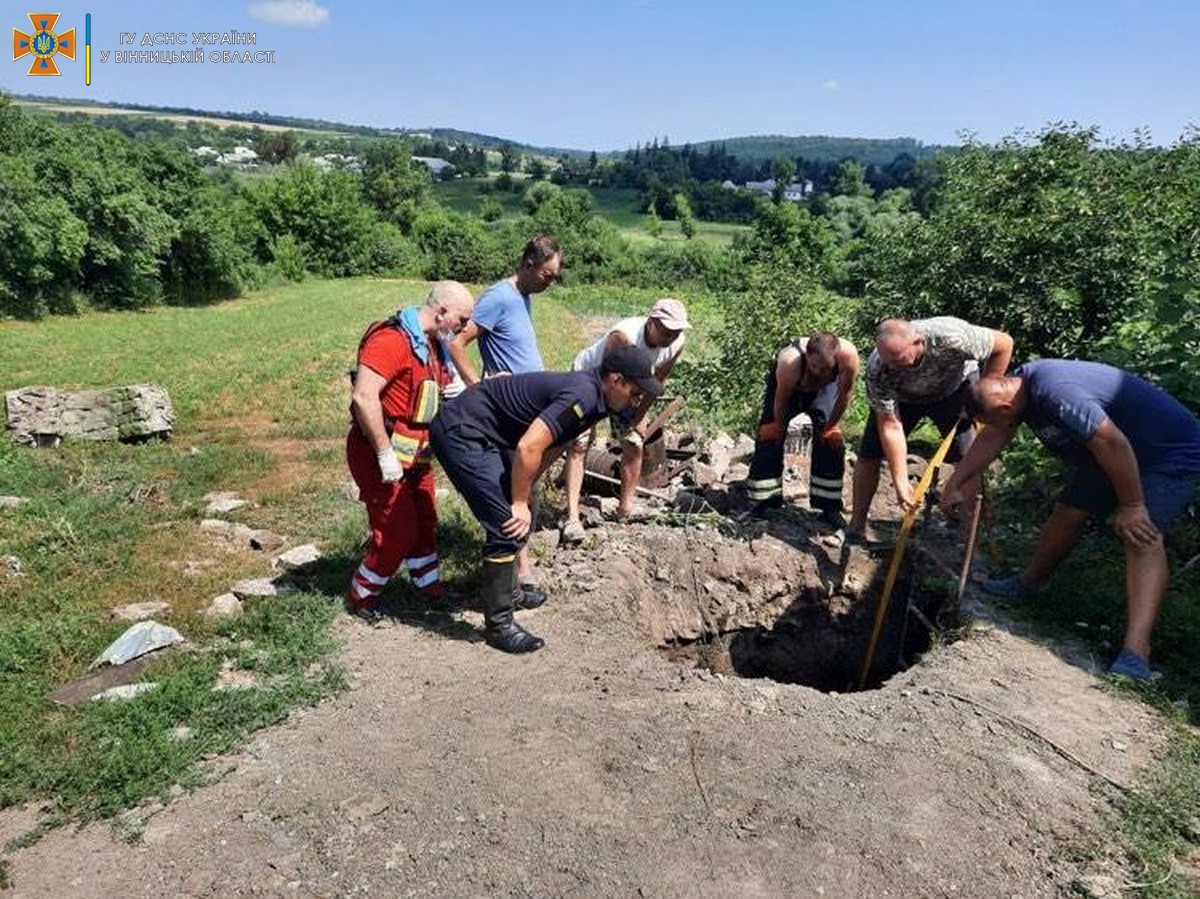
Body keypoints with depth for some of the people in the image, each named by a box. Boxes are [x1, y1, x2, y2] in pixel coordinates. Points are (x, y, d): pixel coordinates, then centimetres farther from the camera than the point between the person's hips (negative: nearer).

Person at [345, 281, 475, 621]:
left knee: (425, 524, 17)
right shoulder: (392, 339, -21)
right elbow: (363, 397, -29)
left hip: (414, 454, 9)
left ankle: (430, 586, 35)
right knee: (397, 533, -2)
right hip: (380, 454, -9)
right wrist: (386, 455, -27)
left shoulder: (431, 344, 10)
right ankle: (360, 598, 18)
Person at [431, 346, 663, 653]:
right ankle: (498, 625, -1)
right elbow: (528, 448, -30)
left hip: (487, 434, 10)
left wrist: (522, 496, 15)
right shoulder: (582, 397, -24)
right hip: (460, 432, -10)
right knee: (508, 525, -13)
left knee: (522, 513, 18)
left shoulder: (591, 397, 7)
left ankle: (509, 592, 35)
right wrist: (520, 503, -16)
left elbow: (551, 446, 18)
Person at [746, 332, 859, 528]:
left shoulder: (848, 355, -41)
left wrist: (831, 425, -11)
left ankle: (829, 507, 8)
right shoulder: (789, 362, -45)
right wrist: (779, 427, -9)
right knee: (770, 436, -7)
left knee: (831, 440, -5)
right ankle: (763, 503, 9)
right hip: (784, 384, -2)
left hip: (823, 388, 2)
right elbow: (781, 400, -25)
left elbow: (846, 392, -21)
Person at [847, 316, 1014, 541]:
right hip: (901, 397, 1)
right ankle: (856, 527, 7)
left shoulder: (951, 337, -41)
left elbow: (1004, 344, -24)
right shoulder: (877, 370, -36)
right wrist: (901, 484, -34)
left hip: (954, 387, 0)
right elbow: (890, 426, -32)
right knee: (869, 453, -7)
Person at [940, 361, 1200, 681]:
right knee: (1068, 512, 13)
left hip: (1170, 453, -9)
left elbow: (1114, 443, -35)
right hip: (1113, 455, 9)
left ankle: (1136, 652, -32)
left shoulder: (1056, 393, -35)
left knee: (1141, 537, -24)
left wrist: (1131, 506, -25)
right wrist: (954, 483, 6)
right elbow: (992, 439, 5)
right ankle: (1028, 583, 34)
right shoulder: (1020, 382, -4)